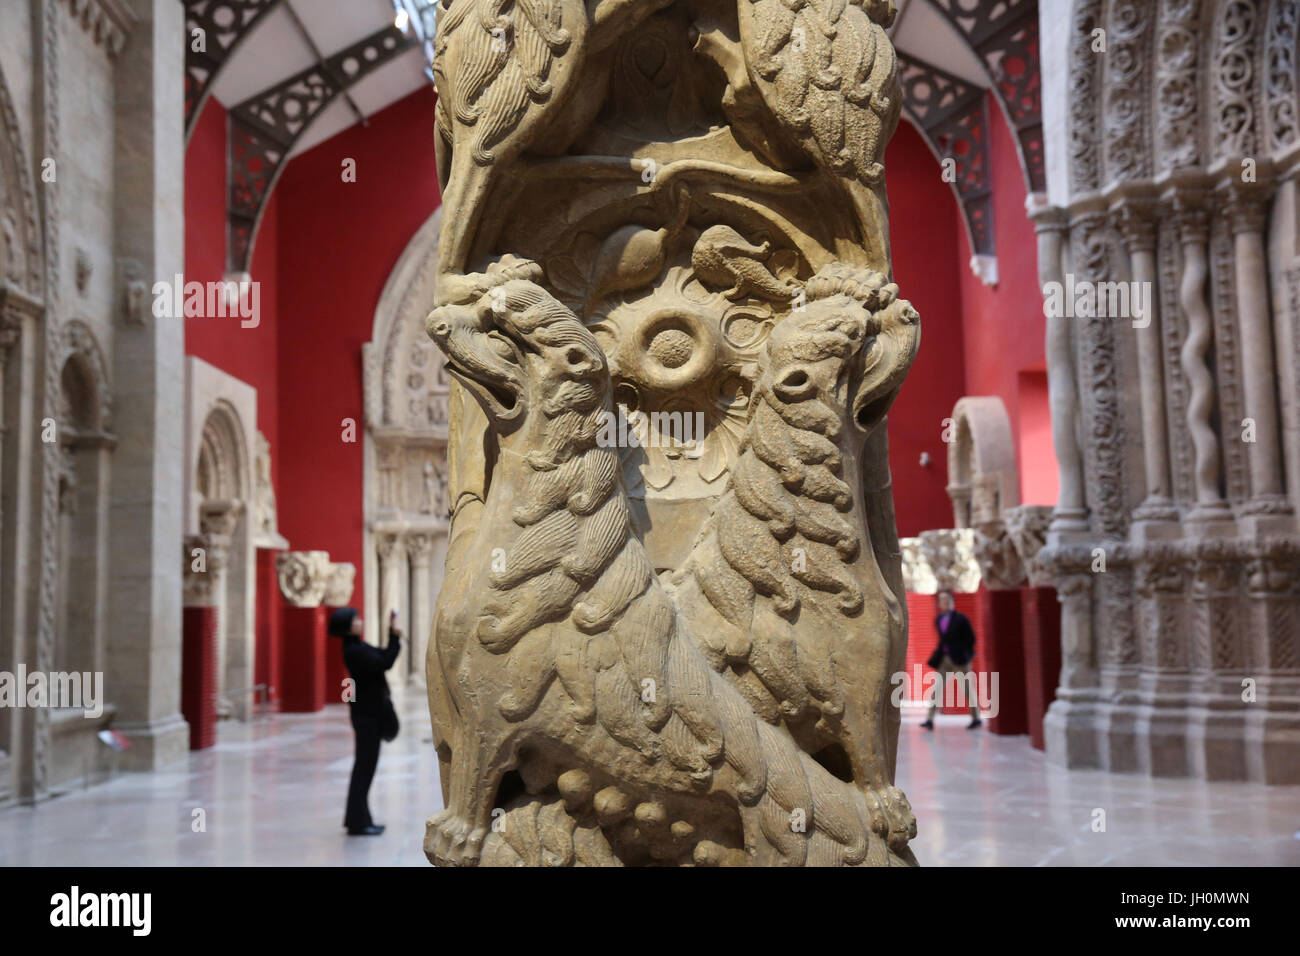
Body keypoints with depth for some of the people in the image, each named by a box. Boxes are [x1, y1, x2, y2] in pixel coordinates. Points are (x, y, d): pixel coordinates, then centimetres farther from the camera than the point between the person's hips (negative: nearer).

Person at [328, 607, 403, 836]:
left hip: (369, 712, 10)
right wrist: (394, 638, -17)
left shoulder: (358, 648, 12)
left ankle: (358, 819, 22)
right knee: (364, 765, -4)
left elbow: (382, 657, 14)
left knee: (365, 765, 14)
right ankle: (358, 823, 2)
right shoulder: (353, 651, -18)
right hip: (366, 713, -10)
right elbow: (384, 663, -23)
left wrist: (393, 637, 4)